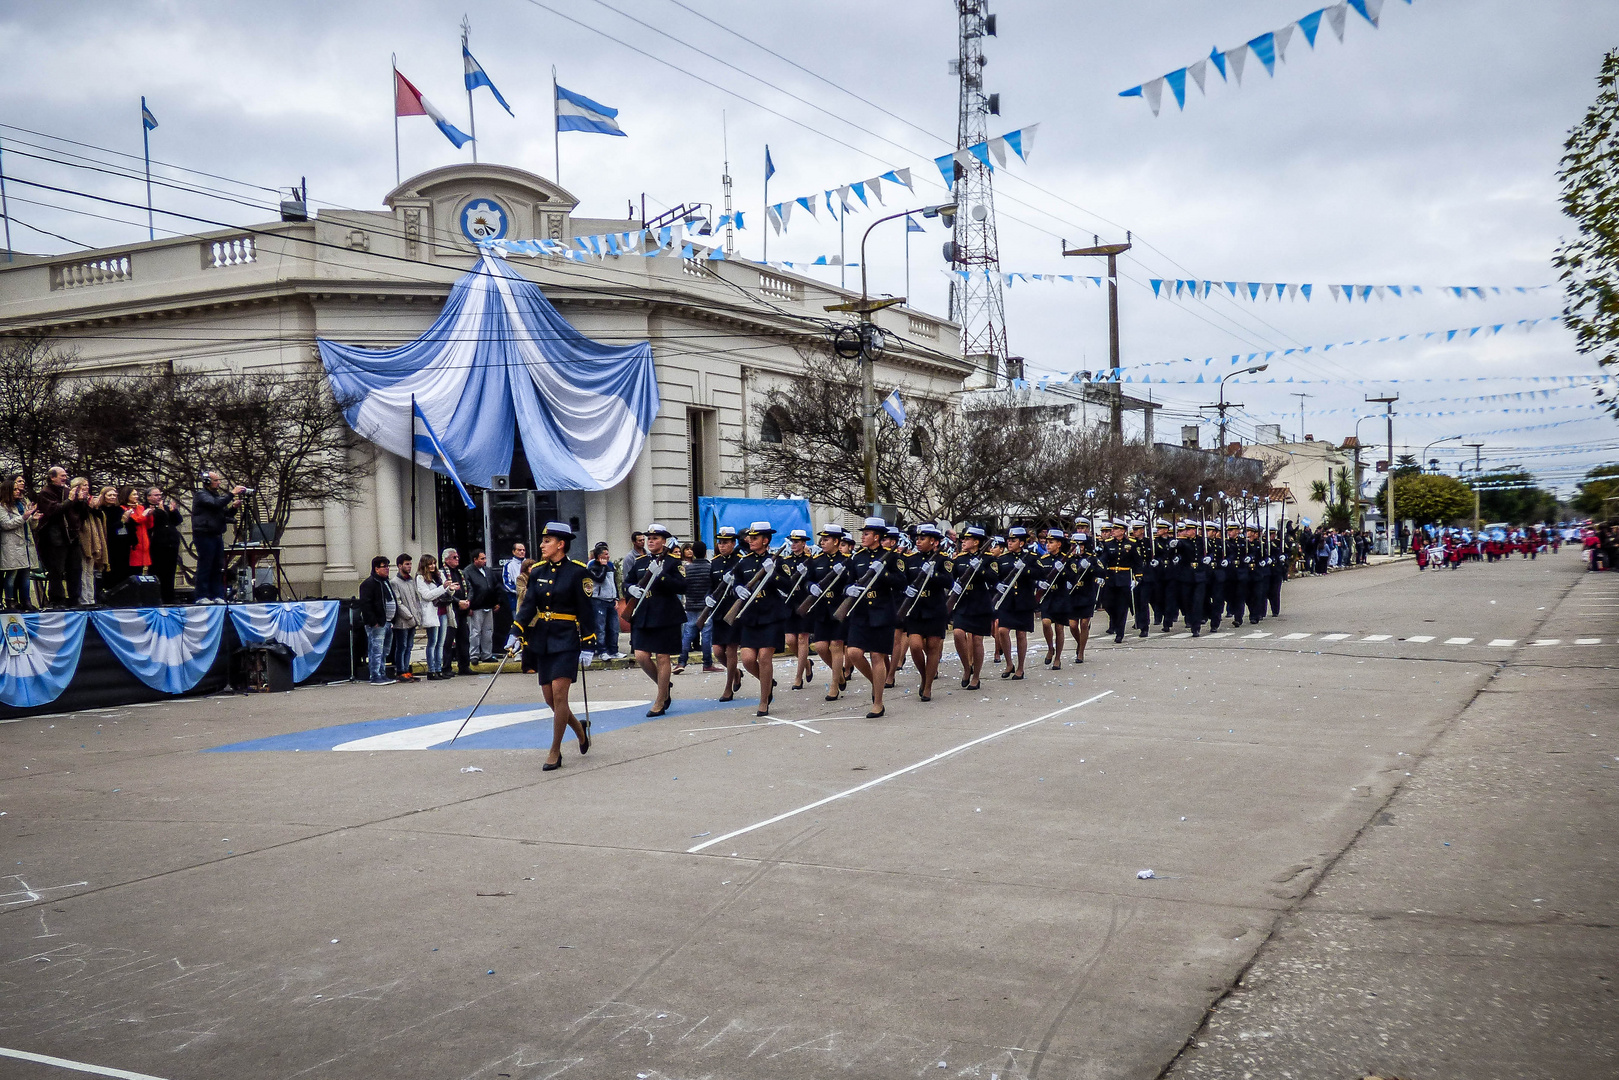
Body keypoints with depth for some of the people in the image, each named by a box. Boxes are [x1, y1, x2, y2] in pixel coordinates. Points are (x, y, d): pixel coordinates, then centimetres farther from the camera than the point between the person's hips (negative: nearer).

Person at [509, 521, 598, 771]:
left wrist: (588, 648, -9)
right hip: (542, 640, 6)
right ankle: (580, 730, 32)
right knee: (550, 698, 6)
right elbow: (528, 606, 4)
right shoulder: (537, 572, 8)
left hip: (567, 640, -6)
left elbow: (586, 612, -7)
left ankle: (555, 752, -2)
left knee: (559, 693, -12)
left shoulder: (577, 572, -7)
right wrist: (516, 633, -11)